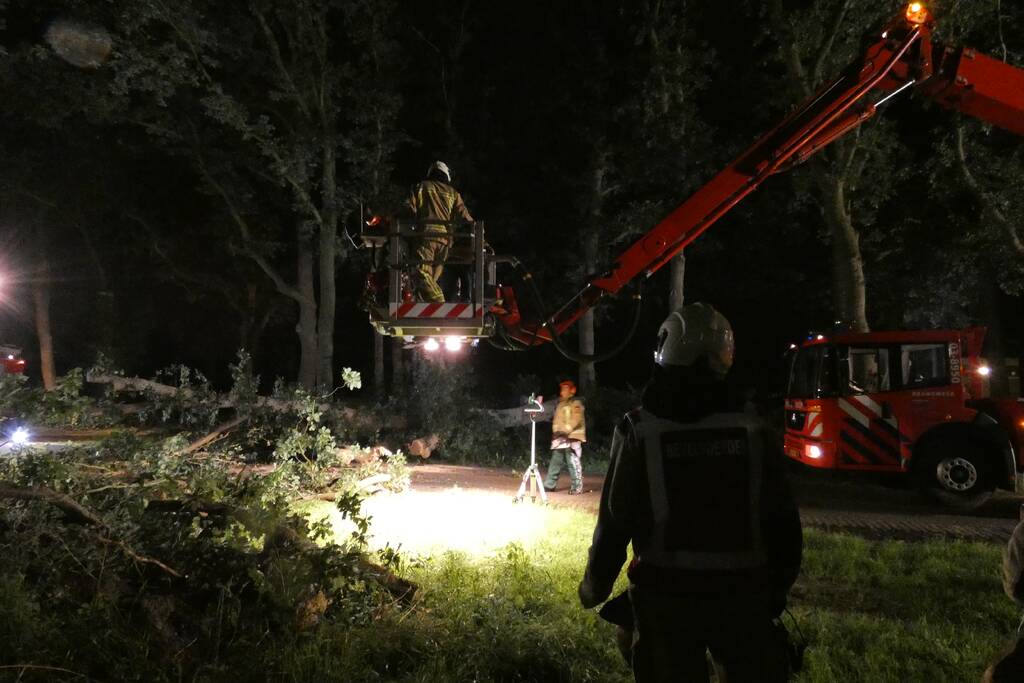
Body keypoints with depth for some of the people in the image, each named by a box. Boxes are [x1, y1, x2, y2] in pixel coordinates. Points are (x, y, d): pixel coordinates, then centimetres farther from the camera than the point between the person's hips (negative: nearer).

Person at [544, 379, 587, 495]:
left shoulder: (576, 403, -4)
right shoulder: (560, 403, 20)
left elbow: (576, 420, -15)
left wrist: (565, 431, -20)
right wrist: (556, 431, 9)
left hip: (572, 438, -8)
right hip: (559, 438, 8)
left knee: (573, 463, -7)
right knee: (555, 463, 10)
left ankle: (577, 488, -2)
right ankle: (549, 485, 15)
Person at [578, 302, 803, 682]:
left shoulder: (639, 430, -12)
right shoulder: (754, 430, -5)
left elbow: (616, 520, -10)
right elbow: (782, 522, -2)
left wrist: (595, 586, 5)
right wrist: (778, 588, 13)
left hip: (666, 596, -1)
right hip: (743, 594, 2)